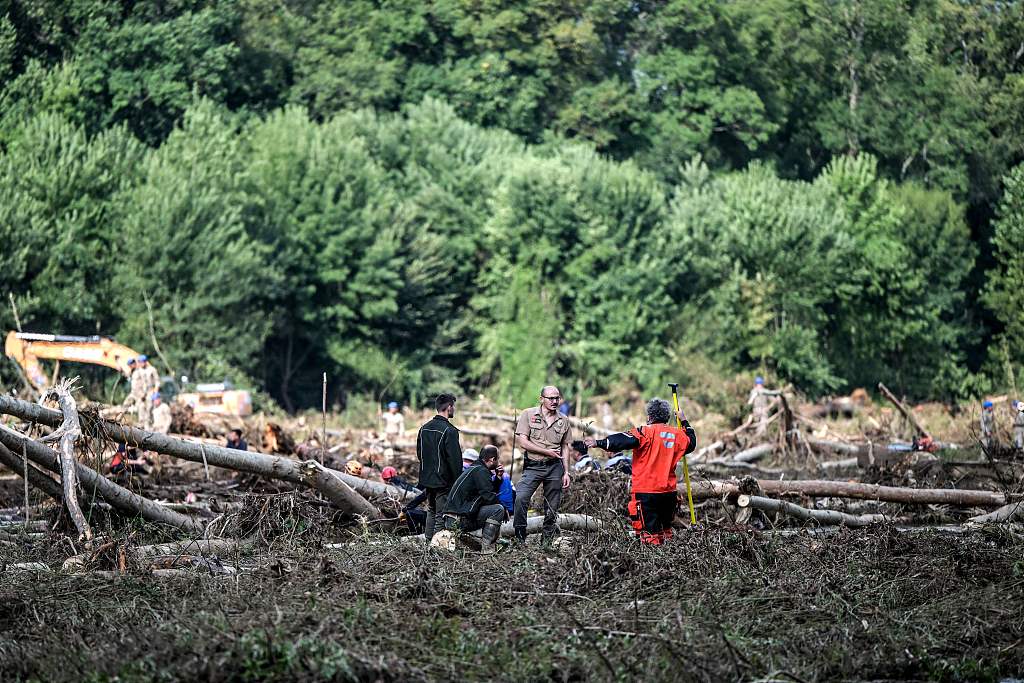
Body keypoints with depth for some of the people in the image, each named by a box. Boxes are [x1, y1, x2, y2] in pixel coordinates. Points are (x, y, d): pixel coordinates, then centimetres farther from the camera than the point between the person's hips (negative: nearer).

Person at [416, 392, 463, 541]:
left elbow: (419, 454, 16)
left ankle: (428, 540, 21)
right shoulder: (449, 430, -17)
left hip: (427, 478, 8)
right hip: (444, 480, -8)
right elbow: (454, 458, -18)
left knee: (431, 511, 18)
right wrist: (457, 482, -11)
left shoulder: (424, 428, 7)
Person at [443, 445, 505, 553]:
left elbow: (490, 490, 26)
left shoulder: (473, 468, 21)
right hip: (459, 519, -10)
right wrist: (503, 506, 0)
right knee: (498, 510, -14)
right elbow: (489, 497, -17)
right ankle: (486, 548, -18)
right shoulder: (481, 471, -10)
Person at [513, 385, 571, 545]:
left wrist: (566, 472, 10)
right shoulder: (528, 414, -1)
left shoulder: (563, 421, 10)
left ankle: (547, 542, 12)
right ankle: (519, 538, -13)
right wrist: (547, 451, -10)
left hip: (555, 467, 3)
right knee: (520, 498, -22)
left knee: (552, 508, 3)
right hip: (533, 466, -3)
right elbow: (522, 442, -8)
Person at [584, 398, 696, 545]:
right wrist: (685, 424, 36)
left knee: (649, 532, -4)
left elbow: (624, 440, -24)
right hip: (669, 492, 6)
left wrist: (599, 443, -26)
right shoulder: (677, 434, 6)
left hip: (645, 491, -6)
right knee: (666, 528, 20)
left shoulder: (646, 432, -11)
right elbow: (691, 443, 25)